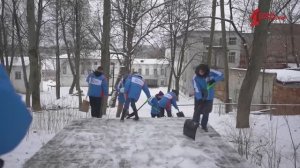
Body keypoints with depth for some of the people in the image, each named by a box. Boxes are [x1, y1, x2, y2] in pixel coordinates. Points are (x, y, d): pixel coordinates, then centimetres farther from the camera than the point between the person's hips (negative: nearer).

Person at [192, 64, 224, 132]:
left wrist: (214, 80, -28)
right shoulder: (195, 77, -19)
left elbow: (221, 75, -11)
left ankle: (204, 125, 29)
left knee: (206, 112, 12)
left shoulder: (210, 73, -13)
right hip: (199, 97, -2)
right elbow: (196, 89, -24)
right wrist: (200, 98, -31)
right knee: (197, 111, -5)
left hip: (209, 97, 2)